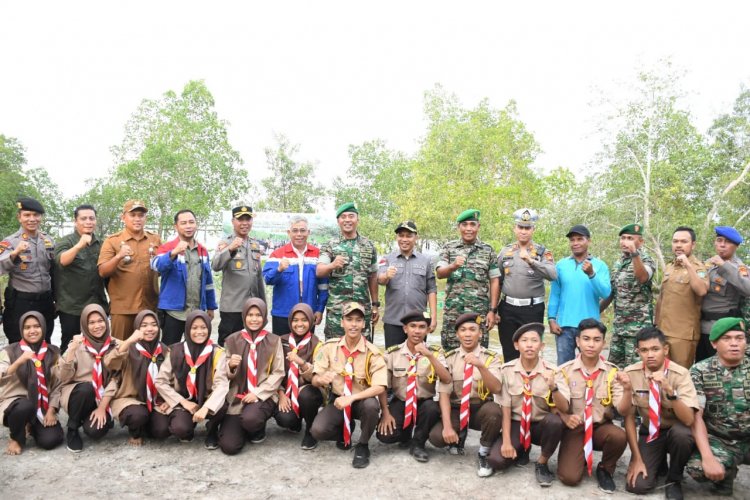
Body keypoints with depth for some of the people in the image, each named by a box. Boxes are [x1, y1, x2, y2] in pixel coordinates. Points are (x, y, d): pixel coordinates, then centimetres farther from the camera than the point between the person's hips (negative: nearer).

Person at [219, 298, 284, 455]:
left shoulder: (274, 341, 3)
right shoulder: (233, 340, 6)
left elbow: (278, 373, -1)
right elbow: (226, 375, 9)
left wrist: (257, 393, -12)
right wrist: (231, 366, -14)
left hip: (264, 396, -1)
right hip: (237, 397, 2)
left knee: (250, 418, -35)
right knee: (229, 446, -15)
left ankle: (258, 430, 3)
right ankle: (242, 428, 20)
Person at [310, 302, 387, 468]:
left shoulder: (372, 352, -14)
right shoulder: (330, 347, -8)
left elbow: (379, 387, -24)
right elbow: (314, 380, -8)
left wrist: (351, 398, -37)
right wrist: (321, 379, -34)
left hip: (361, 401, -2)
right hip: (337, 400, 2)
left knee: (371, 405, -37)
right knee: (318, 430, -24)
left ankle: (363, 446, -7)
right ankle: (345, 431, 12)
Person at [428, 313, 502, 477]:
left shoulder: (490, 358, -5)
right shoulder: (449, 358, -4)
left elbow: (496, 389, -20)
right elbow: (444, 393, -11)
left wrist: (480, 365, -37)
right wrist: (448, 426, -23)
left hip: (481, 409, -1)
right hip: (456, 410, 1)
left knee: (494, 411, -35)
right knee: (436, 436, -26)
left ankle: (483, 454, -7)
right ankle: (460, 436, 13)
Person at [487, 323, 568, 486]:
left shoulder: (552, 371, -12)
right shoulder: (508, 370, -10)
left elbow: (564, 409, -20)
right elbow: (506, 408, -7)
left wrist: (553, 387, -40)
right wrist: (506, 441, -14)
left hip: (541, 425, 0)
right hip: (516, 424, 1)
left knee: (555, 421, -35)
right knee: (495, 461, -23)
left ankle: (542, 463, -6)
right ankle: (522, 449, 13)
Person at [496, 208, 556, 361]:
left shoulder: (543, 252, 0)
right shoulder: (505, 251, 8)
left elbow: (553, 274, -19)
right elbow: (497, 282, 12)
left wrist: (531, 261, -31)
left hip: (532, 309, -2)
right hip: (507, 308, 3)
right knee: (509, 354, 10)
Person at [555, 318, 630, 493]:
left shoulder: (612, 372, -3)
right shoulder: (565, 371, -6)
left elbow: (622, 410, -10)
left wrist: (627, 390, -29)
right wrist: (565, 418, -24)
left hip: (601, 428, 2)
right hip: (574, 428, -1)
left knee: (619, 436, -33)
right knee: (570, 477, -21)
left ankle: (605, 470, 1)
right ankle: (581, 459, 17)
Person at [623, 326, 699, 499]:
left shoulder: (680, 374, -18)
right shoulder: (631, 373, -13)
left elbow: (689, 420, -27)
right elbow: (629, 417, -9)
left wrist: (669, 390, -42)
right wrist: (637, 458, -13)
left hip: (676, 432, -1)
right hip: (649, 432, 1)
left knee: (681, 433, -37)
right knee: (637, 485, -18)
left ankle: (674, 480, -6)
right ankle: (660, 462, 18)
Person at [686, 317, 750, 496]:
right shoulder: (700, 371, -7)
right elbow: (695, 416, -13)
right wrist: (708, 457, -26)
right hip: (718, 441, -1)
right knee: (697, 467, -31)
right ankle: (725, 475, 6)